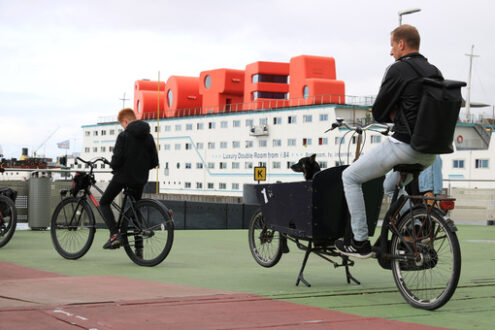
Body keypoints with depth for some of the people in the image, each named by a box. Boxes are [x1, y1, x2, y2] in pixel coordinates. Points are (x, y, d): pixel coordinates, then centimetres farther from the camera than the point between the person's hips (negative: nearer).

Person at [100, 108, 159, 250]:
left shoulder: (124, 136, -11)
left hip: (123, 176, -5)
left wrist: (114, 167, 3)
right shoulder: (148, 137, 5)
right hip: (140, 179, 5)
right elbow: (154, 162, 6)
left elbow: (117, 158, -18)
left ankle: (115, 234, -7)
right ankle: (139, 247, 13)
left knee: (104, 203, 13)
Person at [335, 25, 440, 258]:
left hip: (404, 145, -8)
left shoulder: (398, 70, -9)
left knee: (350, 177, 9)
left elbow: (378, 113, -7)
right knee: (392, 186, 35)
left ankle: (360, 242, 6)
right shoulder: (435, 72, 15)